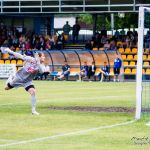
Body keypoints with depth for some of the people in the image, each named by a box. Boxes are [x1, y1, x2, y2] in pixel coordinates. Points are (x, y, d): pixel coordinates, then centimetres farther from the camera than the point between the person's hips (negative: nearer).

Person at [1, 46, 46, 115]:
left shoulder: (41, 65, -15)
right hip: (19, 77, 0)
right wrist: (10, 51, -8)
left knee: (33, 92, -23)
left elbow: (42, 71, -37)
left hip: (27, 81, 0)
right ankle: (11, 77, 51)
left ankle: (33, 110, -14)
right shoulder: (30, 59, -18)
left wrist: (38, 63, -45)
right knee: (6, 88, 15)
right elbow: (20, 56, -7)